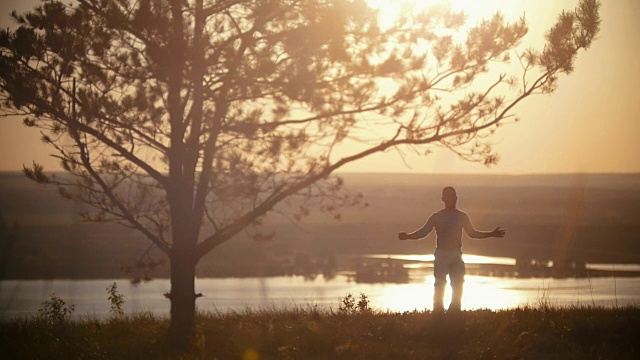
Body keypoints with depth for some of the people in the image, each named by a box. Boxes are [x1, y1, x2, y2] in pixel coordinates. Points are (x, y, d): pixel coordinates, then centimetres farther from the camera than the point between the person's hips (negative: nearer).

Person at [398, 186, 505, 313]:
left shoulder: (462, 217, 9)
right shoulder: (437, 217, 2)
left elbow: (472, 233, 22)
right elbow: (423, 232, -2)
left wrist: (492, 234, 20)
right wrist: (407, 236, -19)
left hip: (456, 255, 3)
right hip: (441, 255, -3)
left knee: (458, 285, -1)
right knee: (440, 285, -8)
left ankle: (455, 312, 7)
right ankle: (438, 312, -5)